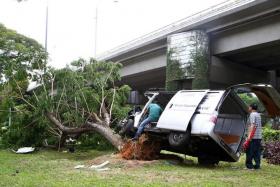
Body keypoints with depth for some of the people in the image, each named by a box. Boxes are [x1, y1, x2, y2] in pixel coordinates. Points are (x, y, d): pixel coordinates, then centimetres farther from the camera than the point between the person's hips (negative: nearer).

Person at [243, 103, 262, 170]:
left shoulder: (252, 115, -8)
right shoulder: (258, 115, 19)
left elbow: (252, 126, -18)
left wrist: (249, 137, -22)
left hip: (253, 137, -8)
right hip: (259, 137, 8)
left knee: (250, 152, -3)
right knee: (257, 152, 9)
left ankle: (249, 165, -1)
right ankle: (257, 165, 10)